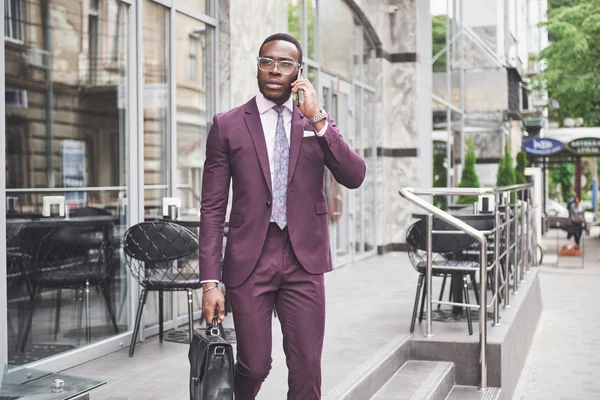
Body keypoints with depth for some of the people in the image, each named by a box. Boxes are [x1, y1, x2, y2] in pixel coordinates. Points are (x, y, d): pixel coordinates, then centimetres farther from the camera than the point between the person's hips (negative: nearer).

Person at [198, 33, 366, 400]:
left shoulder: (319, 123, 8)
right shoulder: (228, 126, 2)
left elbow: (355, 176, -6)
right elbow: (213, 208, 0)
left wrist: (317, 118, -14)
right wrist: (210, 280, -6)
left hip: (304, 260, 1)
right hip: (250, 259, -1)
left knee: (307, 369, 1)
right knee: (255, 366, 4)